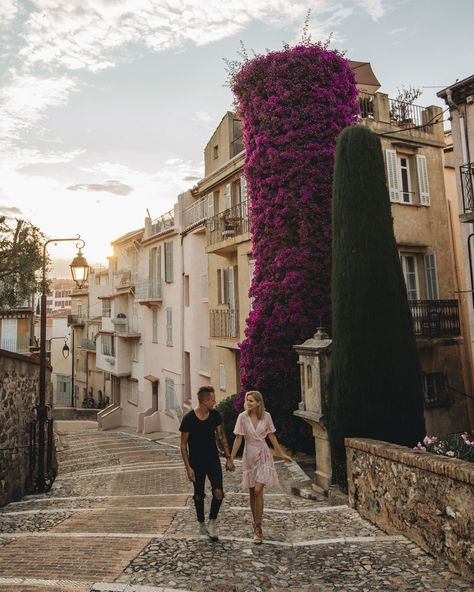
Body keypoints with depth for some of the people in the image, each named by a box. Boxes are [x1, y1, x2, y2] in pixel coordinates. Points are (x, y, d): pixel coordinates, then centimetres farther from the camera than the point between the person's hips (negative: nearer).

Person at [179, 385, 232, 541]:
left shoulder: (215, 415, -5)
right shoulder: (189, 419, -17)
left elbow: (221, 436, 7)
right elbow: (183, 444, -9)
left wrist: (228, 457, 5)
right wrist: (188, 467, -12)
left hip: (213, 460, 3)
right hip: (196, 463, -2)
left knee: (218, 493, -10)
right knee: (199, 495, 10)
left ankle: (212, 524, 11)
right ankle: (202, 525, 32)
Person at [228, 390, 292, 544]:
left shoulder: (266, 416, -7)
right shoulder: (242, 417, -9)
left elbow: (272, 436, 4)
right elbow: (238, 439, -6)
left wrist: (282, 454, 9)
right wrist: (231, 458, -7)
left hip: (263, 455, -1)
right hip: (249, 456, 1)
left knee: (258, 491, -12)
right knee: (252, 493, 11)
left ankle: (257, 528, -1)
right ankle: (256, 524, 30)